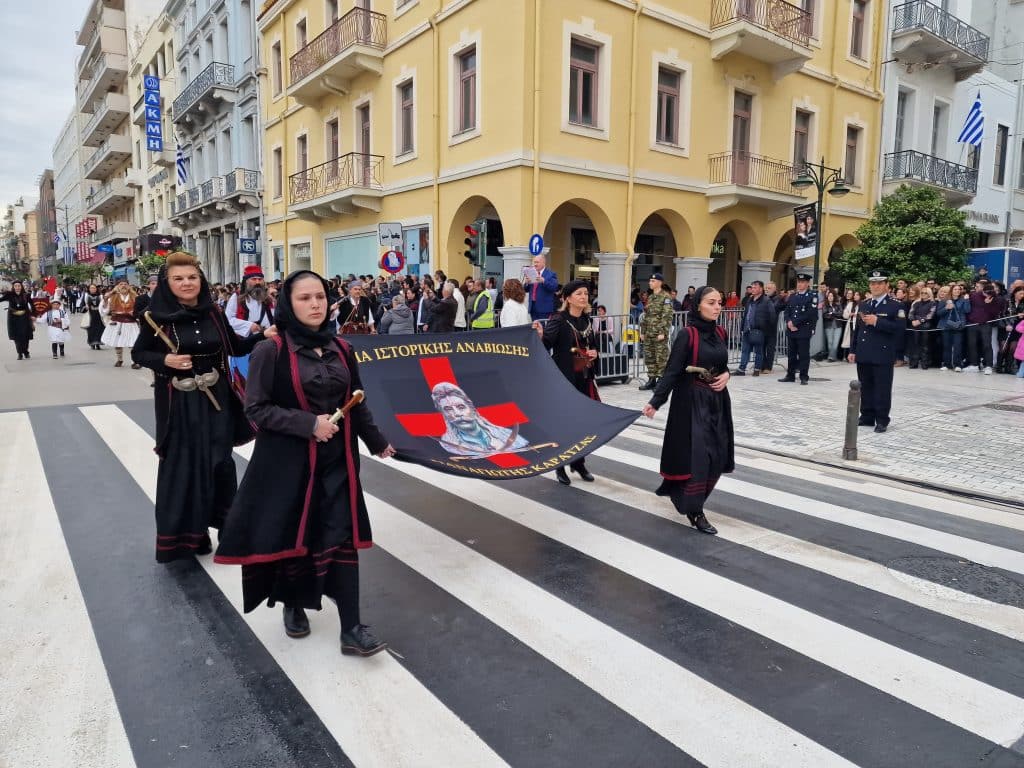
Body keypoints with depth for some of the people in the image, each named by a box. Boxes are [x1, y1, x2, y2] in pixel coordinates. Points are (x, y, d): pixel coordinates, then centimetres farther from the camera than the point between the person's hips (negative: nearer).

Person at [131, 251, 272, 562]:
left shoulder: (213, 313, 1)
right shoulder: (157, 317, -7)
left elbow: (235, 347, 8)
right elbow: (138, 353, 2)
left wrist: (263, 335, -8)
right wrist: (164, 360, -17)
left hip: (215, 398, 3)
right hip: (178, 402, -3)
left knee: (219, 460, 8)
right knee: (182, 464, 3)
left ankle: (221, 520, 27)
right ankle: (180, 531, 18)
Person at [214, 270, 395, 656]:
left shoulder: (341, 349, 5)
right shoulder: (270, 351, -9)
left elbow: (356, 404, 13)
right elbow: (256, 408, -12)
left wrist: (377, 442, 19)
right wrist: (309, 424, -21)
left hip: (337, 461, 3)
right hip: (288, 461, -3)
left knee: (342, 537, 1)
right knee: (291, 535, 11)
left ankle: (351, 629, 7)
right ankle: (293, 605, 38)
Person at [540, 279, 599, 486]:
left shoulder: (586, 319, 8)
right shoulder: (558, 319, -12)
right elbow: (547, 345, -22)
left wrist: (594, 353, 0)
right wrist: (541, 335, -42)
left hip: (584, 378, 6)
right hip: (563, 377, -6)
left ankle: (578, 462, 27)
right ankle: (559, 466, 15)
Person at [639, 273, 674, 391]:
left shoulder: (665, 297, -7)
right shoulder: (650, 298, 16)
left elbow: (668, 316, -13)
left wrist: (663, 332, -19)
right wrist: (643, 331, 15)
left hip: (659, 333, -8)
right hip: (649, 333, 8)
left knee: (661, 358, -3)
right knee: (649, 357, 9)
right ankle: (651, 379, 18)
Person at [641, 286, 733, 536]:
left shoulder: (720, 333, 6)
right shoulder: (687, 334, -13)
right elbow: (672, 372, -16)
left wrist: (726, 376, -4)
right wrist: (655, 401, -23)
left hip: (717, 401, 7)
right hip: (692, 401, -7)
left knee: (716, 455, 9)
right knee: (697, 454, -6)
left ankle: (685, 495, 30)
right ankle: (695, 511, 5)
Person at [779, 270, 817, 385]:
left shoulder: (812, 297, -3)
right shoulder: (792, 297, 15)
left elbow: (809, 314, -12)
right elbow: (787, 312, 11)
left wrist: (795, 323, -13)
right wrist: (789, 322, -8)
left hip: (804, 331, -5)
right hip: (791, 330, 5)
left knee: (804, 354, -1)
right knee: (792, 354, 10)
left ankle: (804, 376, 4)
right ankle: (790, 375, 17)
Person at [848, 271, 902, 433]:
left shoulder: (896, 305, -4)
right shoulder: (864, 304, 15)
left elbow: (900, 328, -15)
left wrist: (877, 321, -21)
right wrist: (853, 350, 12)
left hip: (883, 355, -5)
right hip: (863, 355, 6)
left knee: (882, 389, -1)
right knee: (865, 388, 11)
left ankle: (882, 420, 7)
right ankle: (867, 417, 20)